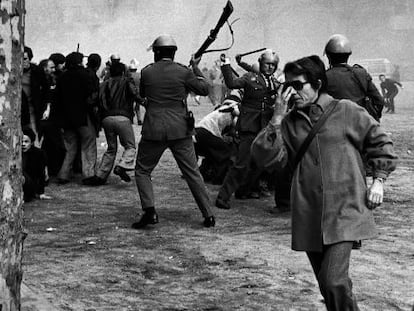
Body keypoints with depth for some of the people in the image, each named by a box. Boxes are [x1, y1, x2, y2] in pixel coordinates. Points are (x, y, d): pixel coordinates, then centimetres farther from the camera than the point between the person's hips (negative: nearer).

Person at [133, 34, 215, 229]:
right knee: (192, 173, 8)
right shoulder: (182, 72, -3)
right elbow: (204, 89, 8)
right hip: (180, 131, 1)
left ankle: (149, 211, -5)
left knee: (142, 171, 13)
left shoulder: (146, 72, 0)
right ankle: (208, 215, 8)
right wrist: (196, 68, 19)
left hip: (154, 131, -1)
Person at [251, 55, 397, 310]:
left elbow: (380, 142, 10)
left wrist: (379, 180, 1)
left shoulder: (347, 111, 0)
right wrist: (277, 119, -14)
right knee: (328, 286, 12)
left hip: (344, 211, -4)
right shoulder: (289, 123, 7)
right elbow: (266, 157, -6)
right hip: (309, 216, 4)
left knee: (334, 282, -18)